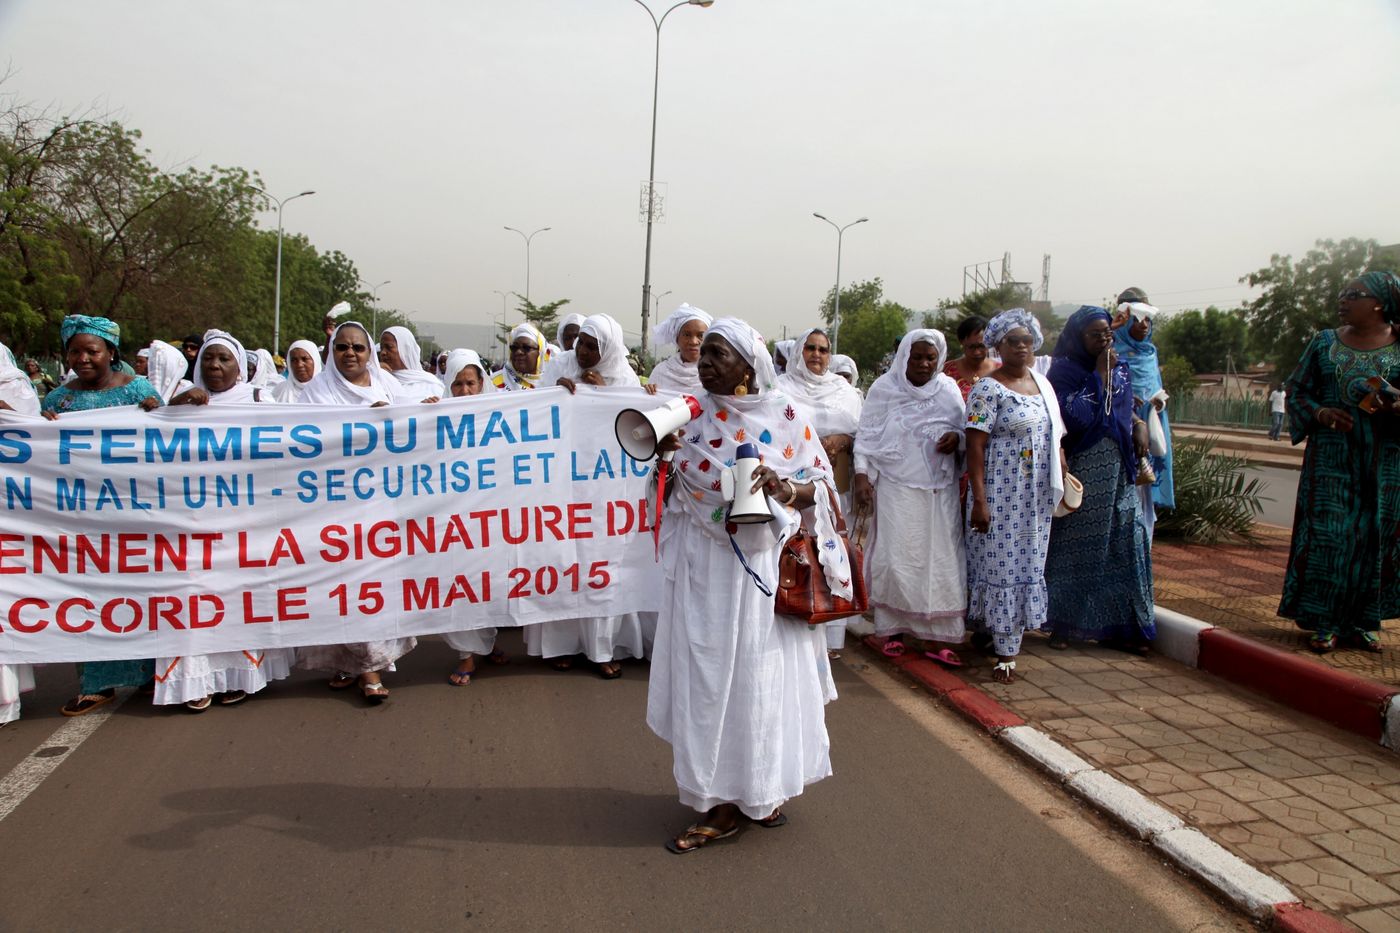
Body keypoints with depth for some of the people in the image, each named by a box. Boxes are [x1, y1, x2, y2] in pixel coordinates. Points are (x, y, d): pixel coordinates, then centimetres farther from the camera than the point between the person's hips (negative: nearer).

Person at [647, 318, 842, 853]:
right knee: (705, 676, 4)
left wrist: (783, 488, -19)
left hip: (763, 563, -1)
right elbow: (666, 487, 10)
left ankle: (762, 789, 28)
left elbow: (819, 484, 1)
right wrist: (661, 452, -9)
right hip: (702, 565, 1)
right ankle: (720, 803, 17)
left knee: (761, 674, 7)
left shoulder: (782, 415, -2)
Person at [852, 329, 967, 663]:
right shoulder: (884, 388, 1)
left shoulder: (949, 390, 8)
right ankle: (894, 628, 12)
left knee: (940, 558, 0)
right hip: (896, 488, -2)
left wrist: (957, 438, -9)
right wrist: (861, 475, -8)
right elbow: (867, 435, 1)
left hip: (940, 489, 2)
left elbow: (966, 431, 14)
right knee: (896, 557, -2)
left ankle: (937, 634, 6)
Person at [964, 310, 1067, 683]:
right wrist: (979, 500, -20)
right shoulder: (988, 389, -10)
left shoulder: (1042, 383, 11)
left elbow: (1054, 437, 18)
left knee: (1027, 564, 11)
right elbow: (975, 446, -15)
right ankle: (1005, 652, 8)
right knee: (1002, 565, -1)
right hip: (1001, 494, -7)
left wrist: (1063, 478, 12)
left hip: (1037, 496, 7)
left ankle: (987, 629, 24)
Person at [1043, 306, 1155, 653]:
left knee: (1123, 543, 5)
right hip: (1081, 468, -6)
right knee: (1074, 547, 1)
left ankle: (1117, 627, 15)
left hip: (1120, 468, 6)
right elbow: (1078, 416, -19)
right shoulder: (1064, 370, -7)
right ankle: (1063, 625, 13)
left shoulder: (1120, 366, 10)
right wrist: (1100, 374, -16)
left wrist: (1139, 424, 3)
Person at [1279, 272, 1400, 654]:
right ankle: (1324, 622, 5)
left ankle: (1362, 622, 15)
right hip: (1331, 456, 0)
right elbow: (1296, 389, 9)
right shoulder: (1325, 343, 8)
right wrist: (1320, 413, -10)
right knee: (1326, 533, -3)